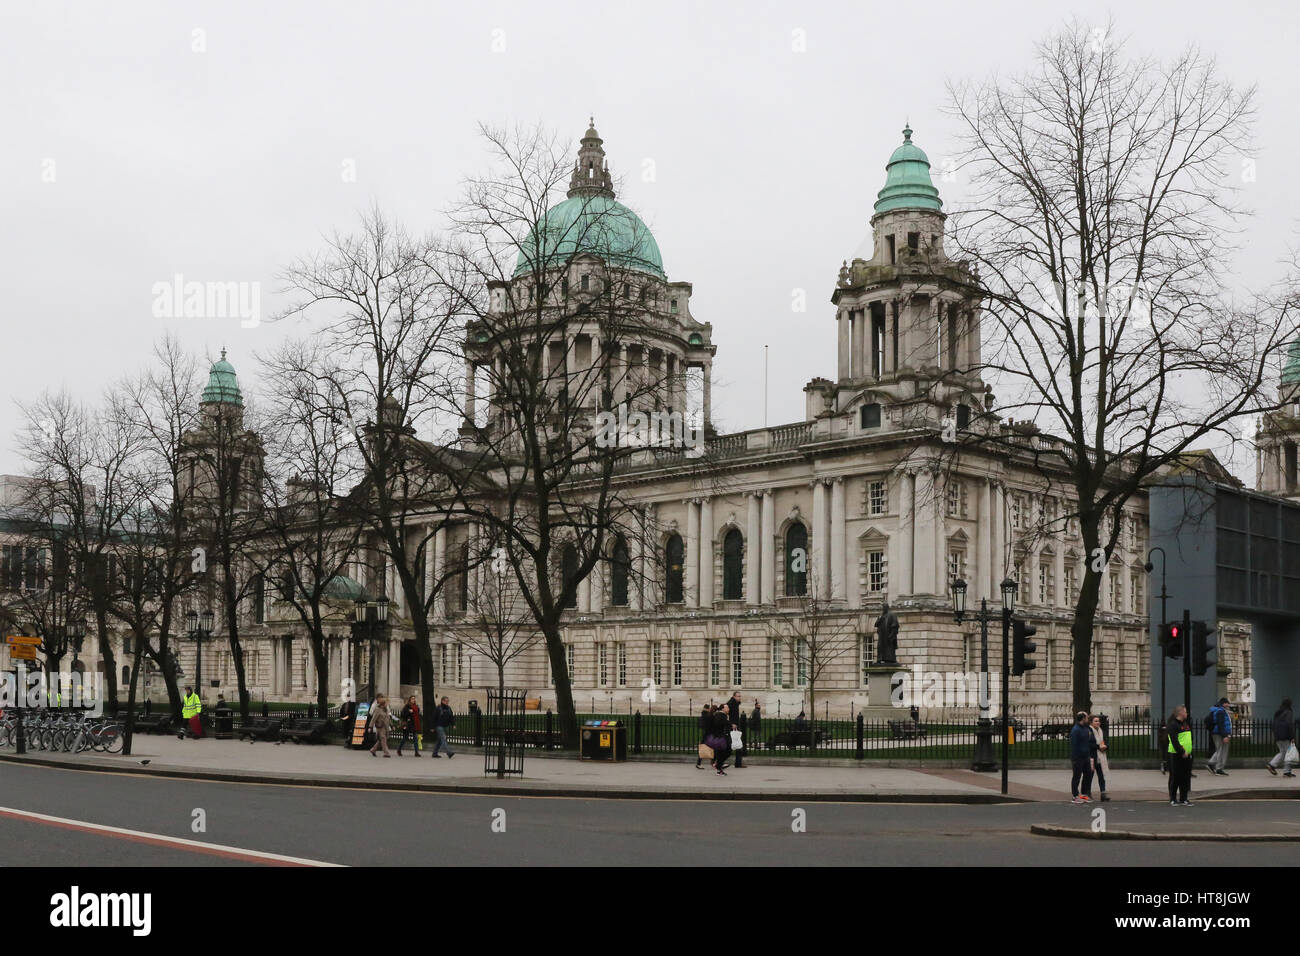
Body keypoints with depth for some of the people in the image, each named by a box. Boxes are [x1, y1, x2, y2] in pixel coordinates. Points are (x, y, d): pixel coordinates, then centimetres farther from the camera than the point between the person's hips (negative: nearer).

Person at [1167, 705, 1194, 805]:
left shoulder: (1186, 724, 16)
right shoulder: (1173, 725, -12)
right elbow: (1174, 741, -18)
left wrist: (1189, 751, 14)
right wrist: (1182, 752, -21)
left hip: (1186, 755, 8)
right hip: (1176, 755, -8)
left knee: (1186, 777, 9)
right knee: (1175, 778, -1)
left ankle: (1183, 799, 16)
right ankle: (1173, 799, 7)